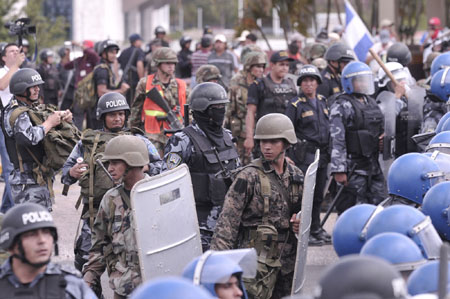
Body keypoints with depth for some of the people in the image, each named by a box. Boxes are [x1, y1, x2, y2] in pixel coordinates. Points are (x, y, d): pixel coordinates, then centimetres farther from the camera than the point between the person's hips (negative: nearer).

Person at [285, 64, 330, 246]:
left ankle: (316, 229, 21)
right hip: (304, 155, -6)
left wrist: (328, 151, 19)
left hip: (322, 154, 6)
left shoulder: (323, 102, 13)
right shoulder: (295, 105, -5)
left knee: (319, 194, 11)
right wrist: (288, 155, -12)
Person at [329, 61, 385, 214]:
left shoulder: (371, 103, 16)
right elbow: (337, 140, -17)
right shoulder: (342, 107, -10)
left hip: (374, 166, 8)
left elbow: (381, 130, 29)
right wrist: (339, 170, -21)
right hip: (354, 167, -8)